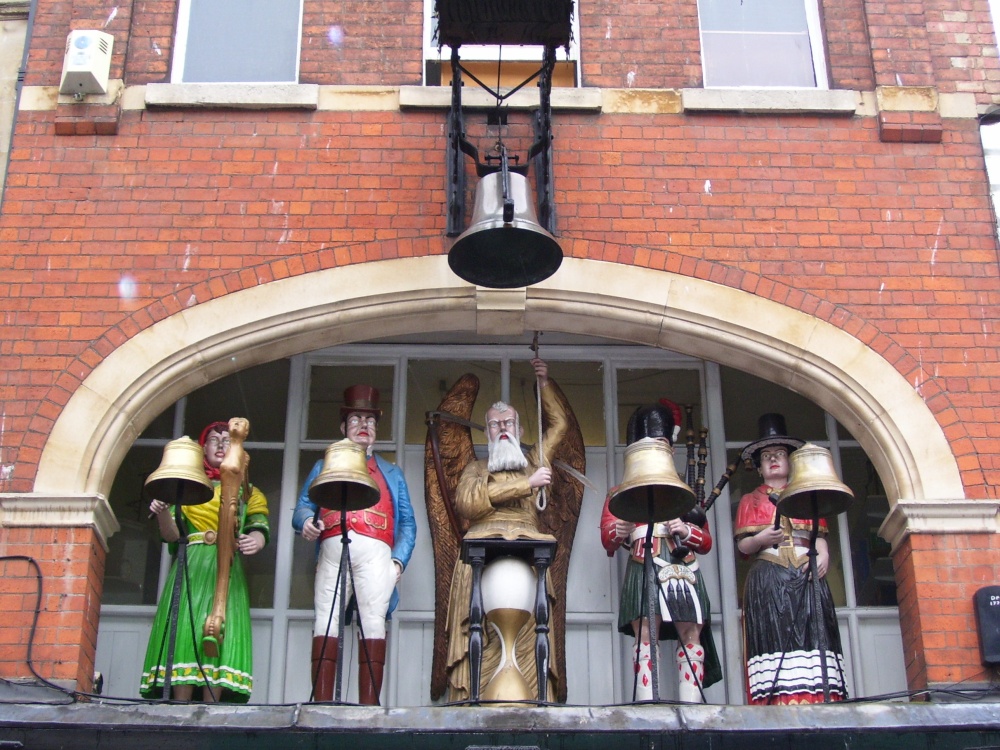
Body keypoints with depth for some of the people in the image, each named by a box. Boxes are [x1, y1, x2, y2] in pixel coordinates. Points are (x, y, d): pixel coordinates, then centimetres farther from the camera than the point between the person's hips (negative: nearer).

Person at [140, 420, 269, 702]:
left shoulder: (246, 491, 21)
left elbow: (258, 528, 7)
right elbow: (171, 534, 10)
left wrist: (253, 541, -18)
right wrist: (163, 514, -12)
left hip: (227, 570, 0)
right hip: (190, 567, 0)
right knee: (184, 629, -15)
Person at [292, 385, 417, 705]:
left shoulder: (391, 473, 28)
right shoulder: (324, 467, 29)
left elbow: (407, 522, 17)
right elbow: (302, 507, 16)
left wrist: (399, 559, 0)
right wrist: (306, 522, -9)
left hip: (375, 551, 0)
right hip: (332, 549, 0)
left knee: (374, 619, -13)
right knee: (326, 618, -12)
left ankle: (369, 704, -18)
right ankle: (322, 703, -18)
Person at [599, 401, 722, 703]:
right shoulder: (621, 493, 20)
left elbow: (706, 542, 19)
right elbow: (607, 537, 6)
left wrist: (687, 531, -4)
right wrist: (618, 532, -19)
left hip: (682, 569, 3)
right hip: (642, 569, -3)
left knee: (691, 634, -7)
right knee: (645, 636, -14)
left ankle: (691, 705, -7)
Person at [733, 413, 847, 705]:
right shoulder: (751, 500, 19)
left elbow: (819, 535, 14)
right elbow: (742, 545, 8)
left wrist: (823, 555, -8)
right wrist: (760, 540, -13)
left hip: (806, 577, 2)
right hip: (769, 578, -2)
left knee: (811, 633, -12)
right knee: (775, 634, -15)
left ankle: (816, 699, -15)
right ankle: (780, 702, -20)